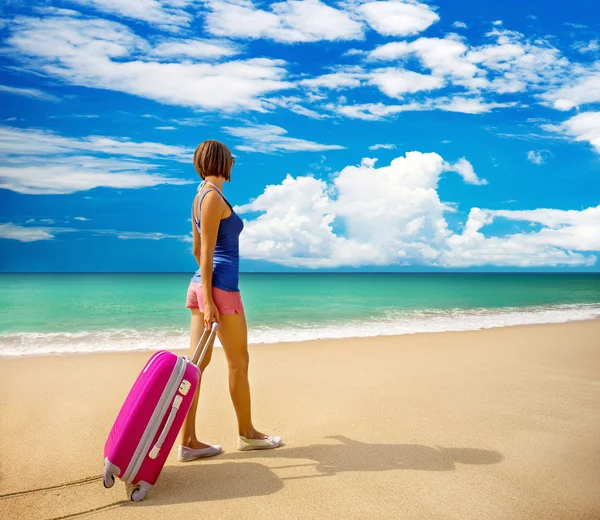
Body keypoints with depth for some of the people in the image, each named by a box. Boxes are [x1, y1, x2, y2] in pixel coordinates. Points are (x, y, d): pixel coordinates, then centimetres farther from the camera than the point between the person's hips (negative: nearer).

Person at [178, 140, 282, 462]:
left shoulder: (200, 197, 16)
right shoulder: (213, 197, -12)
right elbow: (206, 252, -17)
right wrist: (209, 301, -19)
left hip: (202, 284, 9)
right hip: (220, 288, -9)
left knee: (198, 362, 7)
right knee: (239, 362, 5)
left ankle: (188, 442, 12)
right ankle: (247, 434, 22)